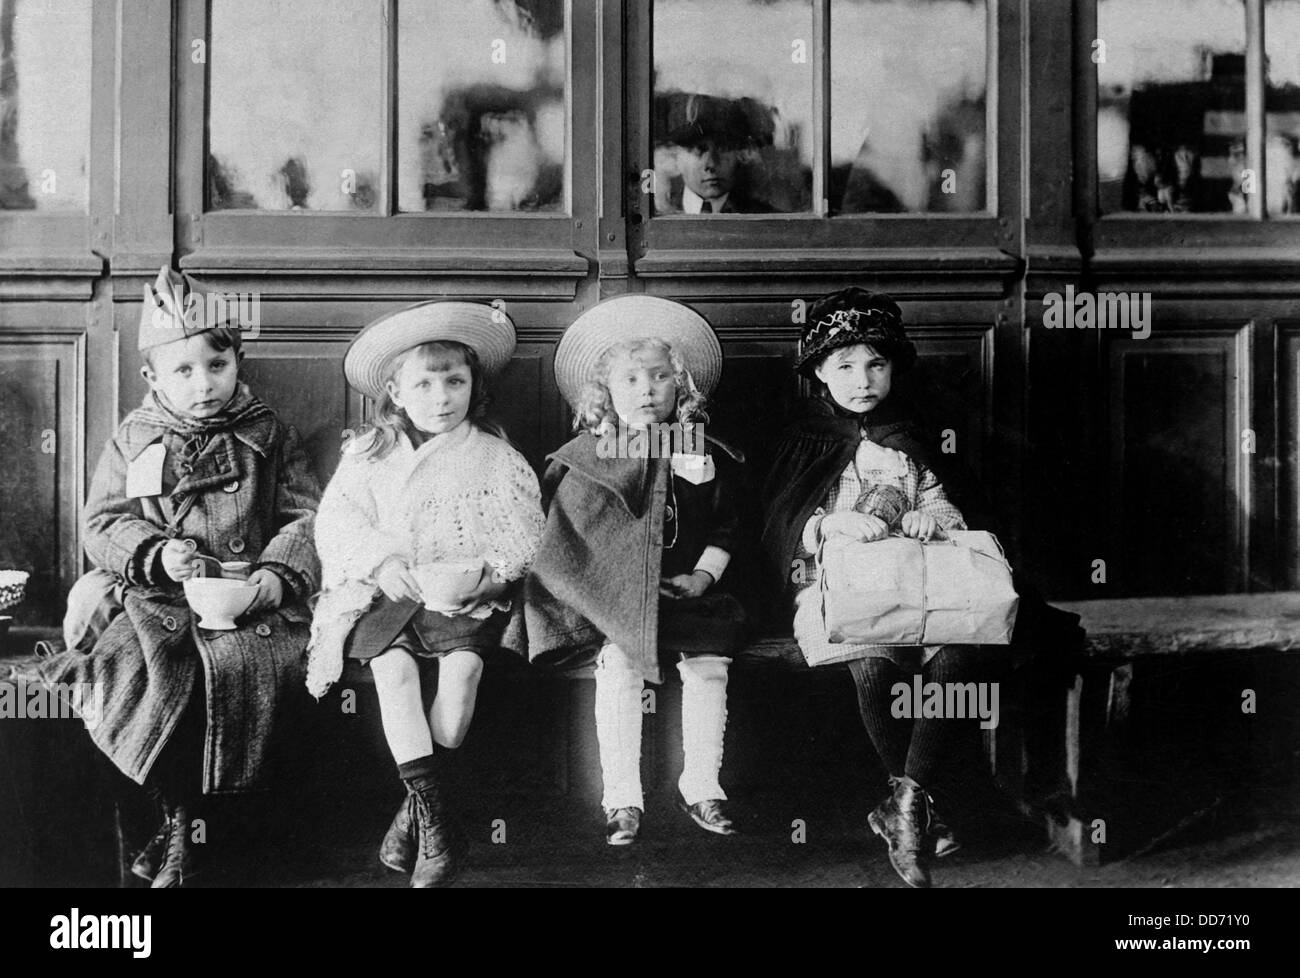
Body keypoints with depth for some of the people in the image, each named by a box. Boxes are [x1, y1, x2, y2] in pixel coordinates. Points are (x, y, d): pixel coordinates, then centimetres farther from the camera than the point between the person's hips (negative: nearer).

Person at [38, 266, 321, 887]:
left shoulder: (270, 437, 12)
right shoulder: (134, 441, 14)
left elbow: (306, 518, 7)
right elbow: (103, 526, 8)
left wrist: (279, 574, -13)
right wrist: (154, 554, -13)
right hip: (152, 600, 1)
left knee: (240, 665, -32)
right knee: (136, 662, -31)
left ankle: (176, 827, -17)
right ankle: (173, 818, -16)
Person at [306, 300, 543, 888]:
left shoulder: (495, 458, 6)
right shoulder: (367, 456, 10)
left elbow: (524, 536, 2)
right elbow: (336, 520, 2)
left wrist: (485, 572, -17)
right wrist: (381, 560, -15)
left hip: (469, 596, 0)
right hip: (385, 591, 1)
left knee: (462, 664, -29)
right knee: (394, 667, -28)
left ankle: (416, 809, -15)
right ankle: (437, 822, -27)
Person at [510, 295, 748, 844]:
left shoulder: (708, 456, 9)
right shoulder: (583, 459, 3)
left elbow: (726, 526, 14)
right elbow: (557, 535, 6)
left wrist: (704, 574, 1)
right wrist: (602, 578, -5)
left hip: (684, 590, 2)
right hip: (608, 594, -2)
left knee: (709, 662, -12)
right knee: (619, 660, -19)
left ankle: (701, 787, 6)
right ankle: (621, 796, -7)